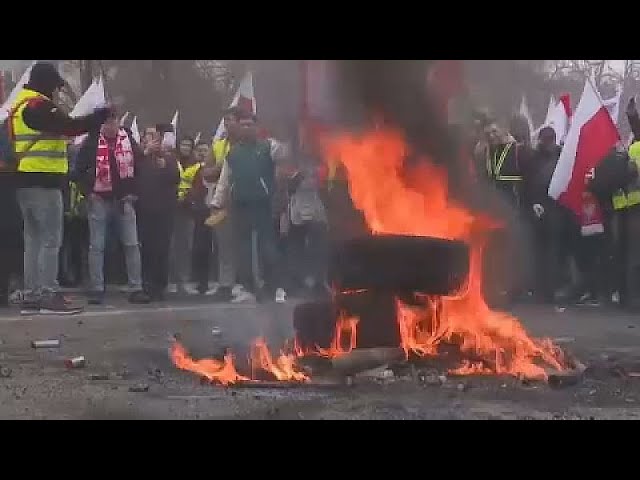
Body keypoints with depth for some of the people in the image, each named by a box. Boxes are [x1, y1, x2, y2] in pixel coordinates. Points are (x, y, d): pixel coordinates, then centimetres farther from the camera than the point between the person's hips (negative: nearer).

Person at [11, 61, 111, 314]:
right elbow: (69, 127, -19)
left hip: (27, 181, 10)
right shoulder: (39, 105, -12)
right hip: (43, 181, -10)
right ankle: (49, 296, -8)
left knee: (33, 240, 10)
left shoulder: (21, 106, 19)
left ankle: (31, 296, 11)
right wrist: (102, 115, -11)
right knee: (51, 239, -7)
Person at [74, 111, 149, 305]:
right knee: (96, 246, 0)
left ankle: (136, 289, 4)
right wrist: (88, 192, -5)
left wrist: (133, 191, 4)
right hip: (100, 200, -2)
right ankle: (97, 289, 6)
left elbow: (141, 165, 10)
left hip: (124, 200, 2)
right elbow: (79, 169, 1)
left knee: (132, 245, 0)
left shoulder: (128, 139, 2)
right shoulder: (92, 142, -4)